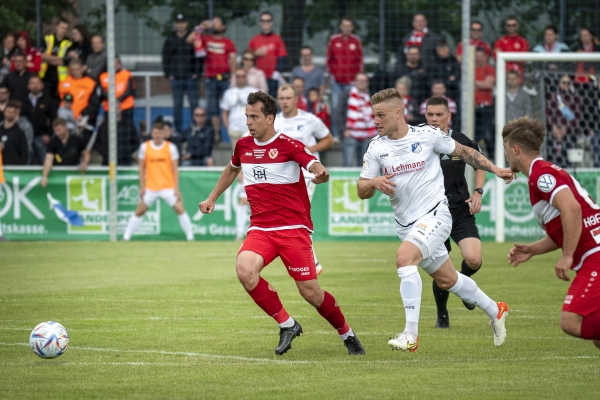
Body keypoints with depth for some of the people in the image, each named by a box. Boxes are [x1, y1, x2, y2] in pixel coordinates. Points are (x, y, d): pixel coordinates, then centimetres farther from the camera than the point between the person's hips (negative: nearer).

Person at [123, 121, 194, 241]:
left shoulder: (171, 147, -2)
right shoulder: (144, 147, 1)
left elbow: (175, 169, 0)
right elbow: (142, 167, 7)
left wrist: (177, 188, -5)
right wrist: (142, 186, 2)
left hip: (168, 187, -1)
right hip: (150, 188, 1)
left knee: (180, 210, -9)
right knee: (139, 212, 3)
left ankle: (190, 236, -1)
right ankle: (126, 237, 11)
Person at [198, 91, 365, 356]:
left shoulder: (288, 145, -8)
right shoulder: (243, 145, 10)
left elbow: (315, 166, -24)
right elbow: (232, 170, 32)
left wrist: (320, 173, -47)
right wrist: (212, 198, 33)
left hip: (293, 228, -4)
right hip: (260, 229, 4)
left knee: (309, 291, -7)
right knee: (245, 269, -26)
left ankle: (347, 335, 20)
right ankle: (286, 324, -9)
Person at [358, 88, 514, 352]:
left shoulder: (427, 135, -7)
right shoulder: (376, 148, 3)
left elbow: (463, 151, 7)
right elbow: (362, 192, 4)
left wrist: (494, 169, 1)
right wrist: (373, 183, -18)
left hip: (434, 214, -6)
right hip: (406, 224, 6)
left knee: (404, 258, -28)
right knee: (446, 280, 15)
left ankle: (411, 334, -29)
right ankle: (494, 310, 38)